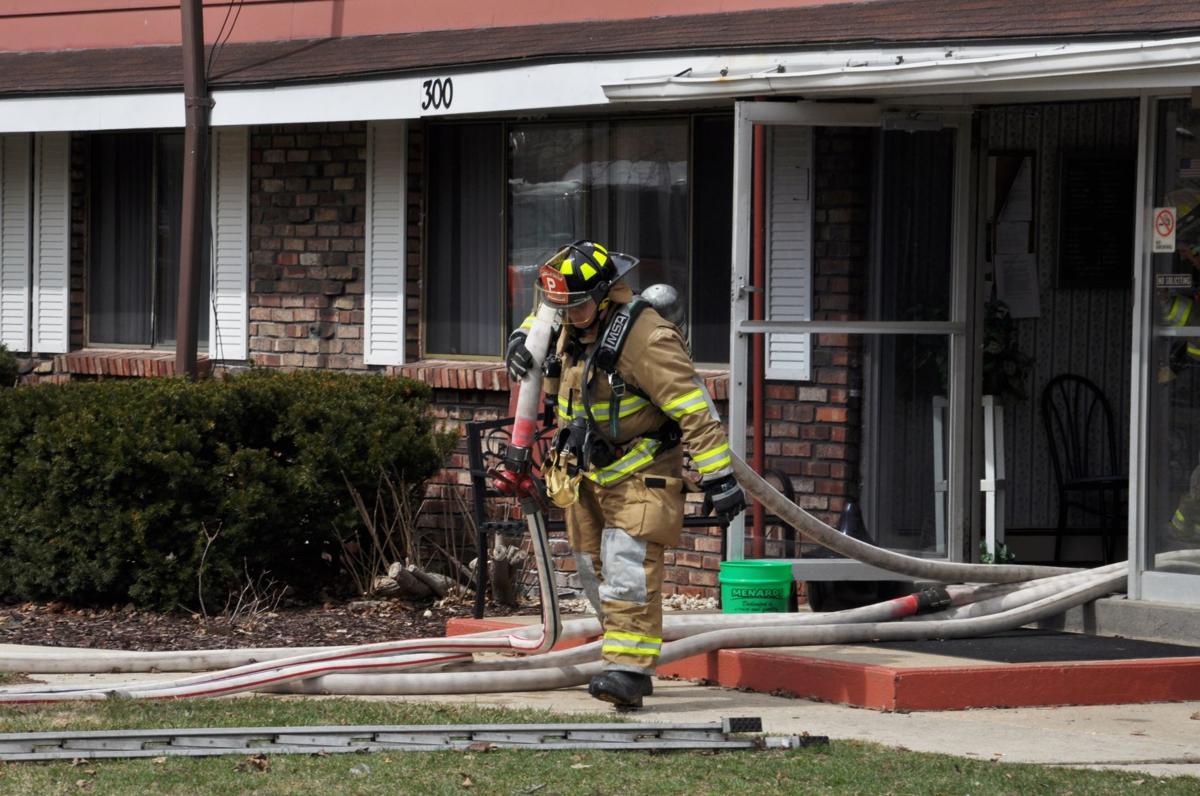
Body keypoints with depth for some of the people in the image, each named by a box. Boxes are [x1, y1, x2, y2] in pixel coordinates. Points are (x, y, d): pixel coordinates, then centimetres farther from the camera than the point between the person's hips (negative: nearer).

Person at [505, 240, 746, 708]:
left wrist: (718, 476, -29)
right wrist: (522, 341, 3)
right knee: (595, 571, 12)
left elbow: (695, 409, -26)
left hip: (639, 475, -8)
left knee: (628, 568, -18)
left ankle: (629, 669, -22)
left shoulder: (645, 339, -25)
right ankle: (625, 655, 23)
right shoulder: (572, 326, 1)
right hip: (587, 475, 8)